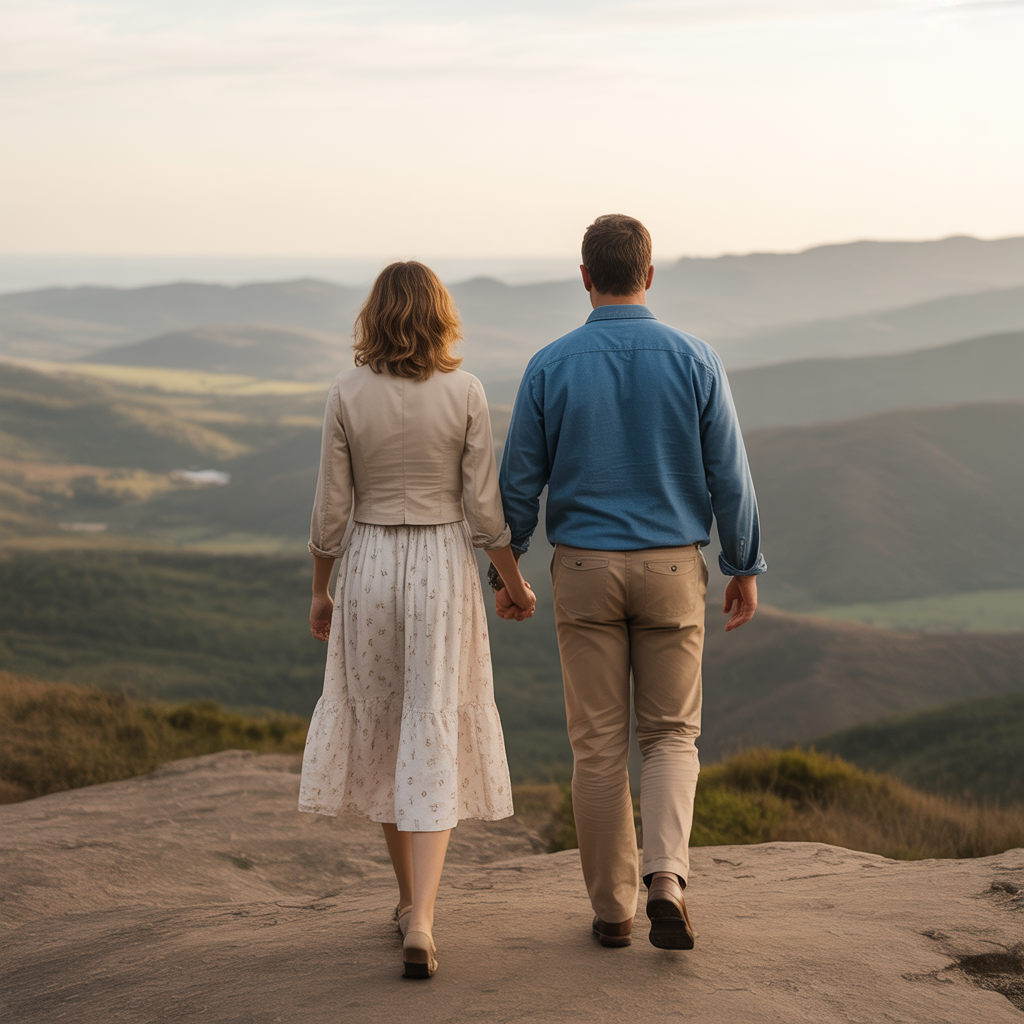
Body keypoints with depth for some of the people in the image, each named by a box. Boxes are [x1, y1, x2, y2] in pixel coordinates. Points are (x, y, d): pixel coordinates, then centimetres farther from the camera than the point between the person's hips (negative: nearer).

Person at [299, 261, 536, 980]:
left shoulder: (348, 395, -6)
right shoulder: (465, 393, -8)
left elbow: (331, 510, -3)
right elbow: (484, 509, -6)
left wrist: (319, 592, 11)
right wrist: (517, 585, 9)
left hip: (369, 569, 1)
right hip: (444, 569, -1)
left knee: (381, 732, 18)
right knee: (434, 746, 0)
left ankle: (411, 900, 31)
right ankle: (420, 925, -13)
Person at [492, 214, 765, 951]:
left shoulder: (551, 367, -6)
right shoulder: (694, 361, -6)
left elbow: (520, 482, -3)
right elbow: (729, 476, -4)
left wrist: (503, 572, 10)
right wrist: (746, 569, 8)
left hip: (585, 572, 0)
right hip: (671, 571, 0)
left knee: (599, 744, 9)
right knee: (670, 736, 11)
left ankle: (613, 909, 14)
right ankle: (666, 882, -10)